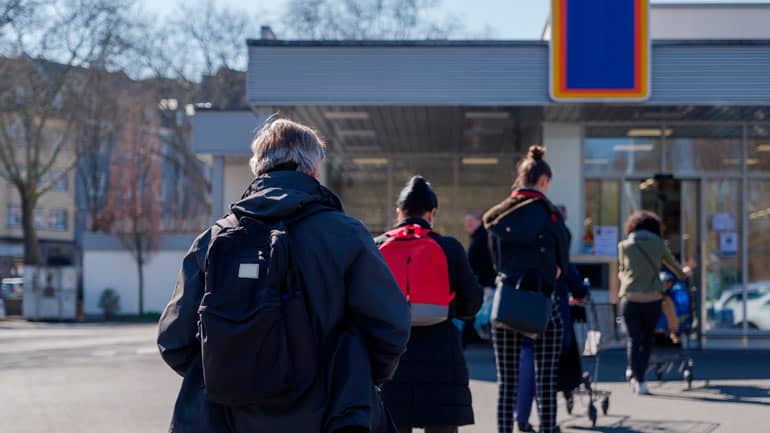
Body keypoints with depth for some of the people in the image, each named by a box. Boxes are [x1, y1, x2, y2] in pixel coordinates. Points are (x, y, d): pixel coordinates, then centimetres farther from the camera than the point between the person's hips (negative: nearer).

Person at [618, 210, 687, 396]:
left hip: (631, 298, 0)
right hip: (652, 298, 0)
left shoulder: (624, 245, 3)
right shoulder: (659, 244, 5)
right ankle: (639, 377, 13)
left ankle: (638, 380, -2)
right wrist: (683, 274, 42)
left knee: (633, 340, 5)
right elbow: (672, 265, 20)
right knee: (647, 339, 15)